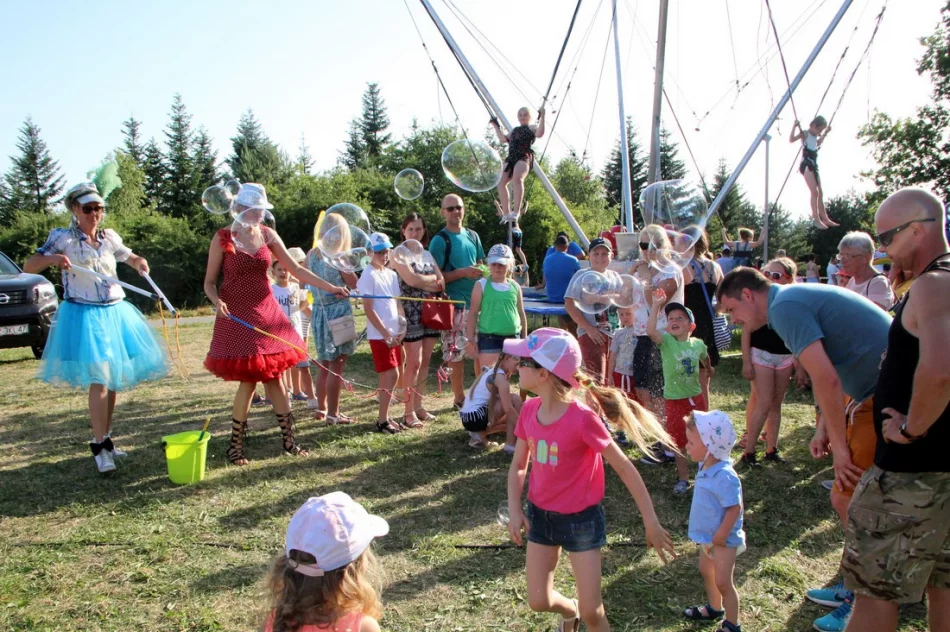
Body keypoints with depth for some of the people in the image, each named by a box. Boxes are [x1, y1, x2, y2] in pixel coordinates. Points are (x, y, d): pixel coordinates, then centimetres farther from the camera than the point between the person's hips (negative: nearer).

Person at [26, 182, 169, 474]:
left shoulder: (109, 237, 7)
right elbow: (28, 267, -6)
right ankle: (100, 445, -5)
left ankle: (104, 437, 22)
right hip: (83, 316, -5)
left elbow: (132, 258, 21)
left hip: (115, 313, 5)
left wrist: (141, 264, -2)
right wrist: (52, 259, -25)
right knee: (98, 380, -13)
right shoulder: (62, 238, -4)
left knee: (112, 379, 9)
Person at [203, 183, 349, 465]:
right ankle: (235, 445, 13)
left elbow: (295, 268, 4)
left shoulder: (267, 235, 5)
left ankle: (288, 439, 17)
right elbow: (209, 283, -2)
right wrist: (217, 302, -24)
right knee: (248, 381, -4)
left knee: (274, 377, 7)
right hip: (237, 316, -4)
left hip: (266, 313, 4)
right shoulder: (223, 238, -6)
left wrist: (330, 287, -3)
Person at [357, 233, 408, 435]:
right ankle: (382, 420, -1)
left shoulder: (391, 274, 12)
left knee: (387, 376, 11)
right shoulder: (368, 275, -10)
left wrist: (403, 328, 1)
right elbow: (369, 309, -14)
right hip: (379, 335, -7)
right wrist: (386, 334, -15)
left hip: (395, 333, 7)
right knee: (392, 375, -10)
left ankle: (384, 417, 19)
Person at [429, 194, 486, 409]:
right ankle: (460, 398, 13)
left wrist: (483, 272, 0)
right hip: (454, 305, -6)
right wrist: (463, 272, -20)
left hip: (477, 302, 6)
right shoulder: (440, 240, -7)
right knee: (456, 354, 0)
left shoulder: (472, 236, 12)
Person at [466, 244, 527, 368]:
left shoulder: (515, 287, 5)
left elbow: (521, 315, 13)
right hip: (489, 338, -3)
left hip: (512, 338, 4)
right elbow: (473, 313, -3)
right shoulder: (481, 285, -4)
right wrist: (470, 340, -6)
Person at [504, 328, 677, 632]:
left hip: (581, 519, -5)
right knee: (539, 601, 12)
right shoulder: (529, 410, -9)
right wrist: (514, 511, -10)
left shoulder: (582, 417, -26)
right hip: (540, 515, 5)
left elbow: (624, 468, -19)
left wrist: (651, 522, -16)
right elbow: (518, 466, 4)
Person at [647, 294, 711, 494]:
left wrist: (709, 368, 37)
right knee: (678, 441, 5)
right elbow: (650, 330, -36)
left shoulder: (698, 344, -4)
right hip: (674, 401, -3)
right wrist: (656, 305, -38)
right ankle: (683, 478, 19)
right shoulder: (666, 341, -15)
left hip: (696, 398, 3)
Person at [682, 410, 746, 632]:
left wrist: (721, 536, -22)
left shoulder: (724, 476, -33)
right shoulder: (705, 467, -4)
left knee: (723, 582, 4)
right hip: (707, 535, 10)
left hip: (723, 540, -9)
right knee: (706, 571, 26)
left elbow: (735, 508, -28)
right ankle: (714, 608, 48)